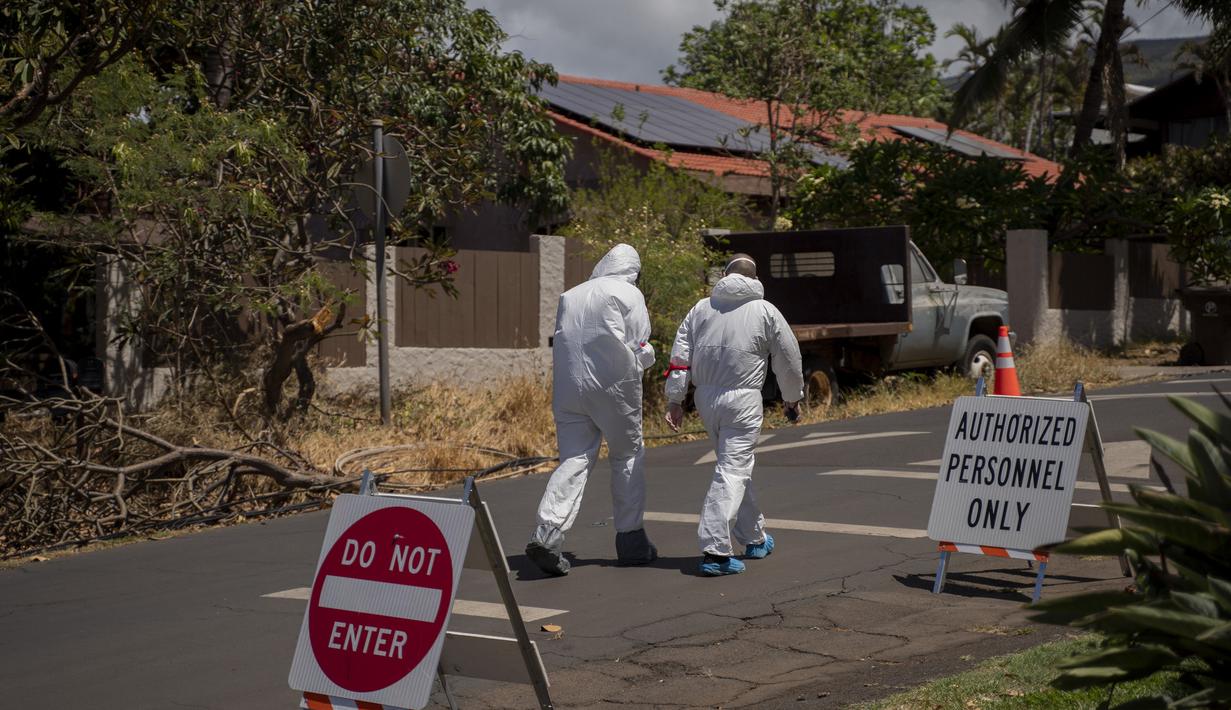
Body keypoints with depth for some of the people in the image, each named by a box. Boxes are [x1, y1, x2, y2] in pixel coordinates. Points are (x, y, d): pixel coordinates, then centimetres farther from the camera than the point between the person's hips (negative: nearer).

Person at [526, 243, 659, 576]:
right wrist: (639, 361, 14)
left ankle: (547, 533, -18)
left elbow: (561, 344, 12)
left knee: (574, 459, 1)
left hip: (569, 387, 4)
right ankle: (631, 540, 15)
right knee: (628, 456, 11)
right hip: (613, 387, -4)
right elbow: (639, 347, -6)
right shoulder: (628, 294, -2)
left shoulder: (570, 295, 15)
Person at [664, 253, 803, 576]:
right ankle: (715, 550, -15)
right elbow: (789, 360, 6)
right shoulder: (765, 311, 1)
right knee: (733, 470, -5)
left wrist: (674, 399, 7)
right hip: (742, 399, -5)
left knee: (738, 465, 20)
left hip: (705, 398, 5)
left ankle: (754, 537, 32)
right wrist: (793, 398, 20)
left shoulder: (702, 307, 9)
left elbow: (680, 356, 4)